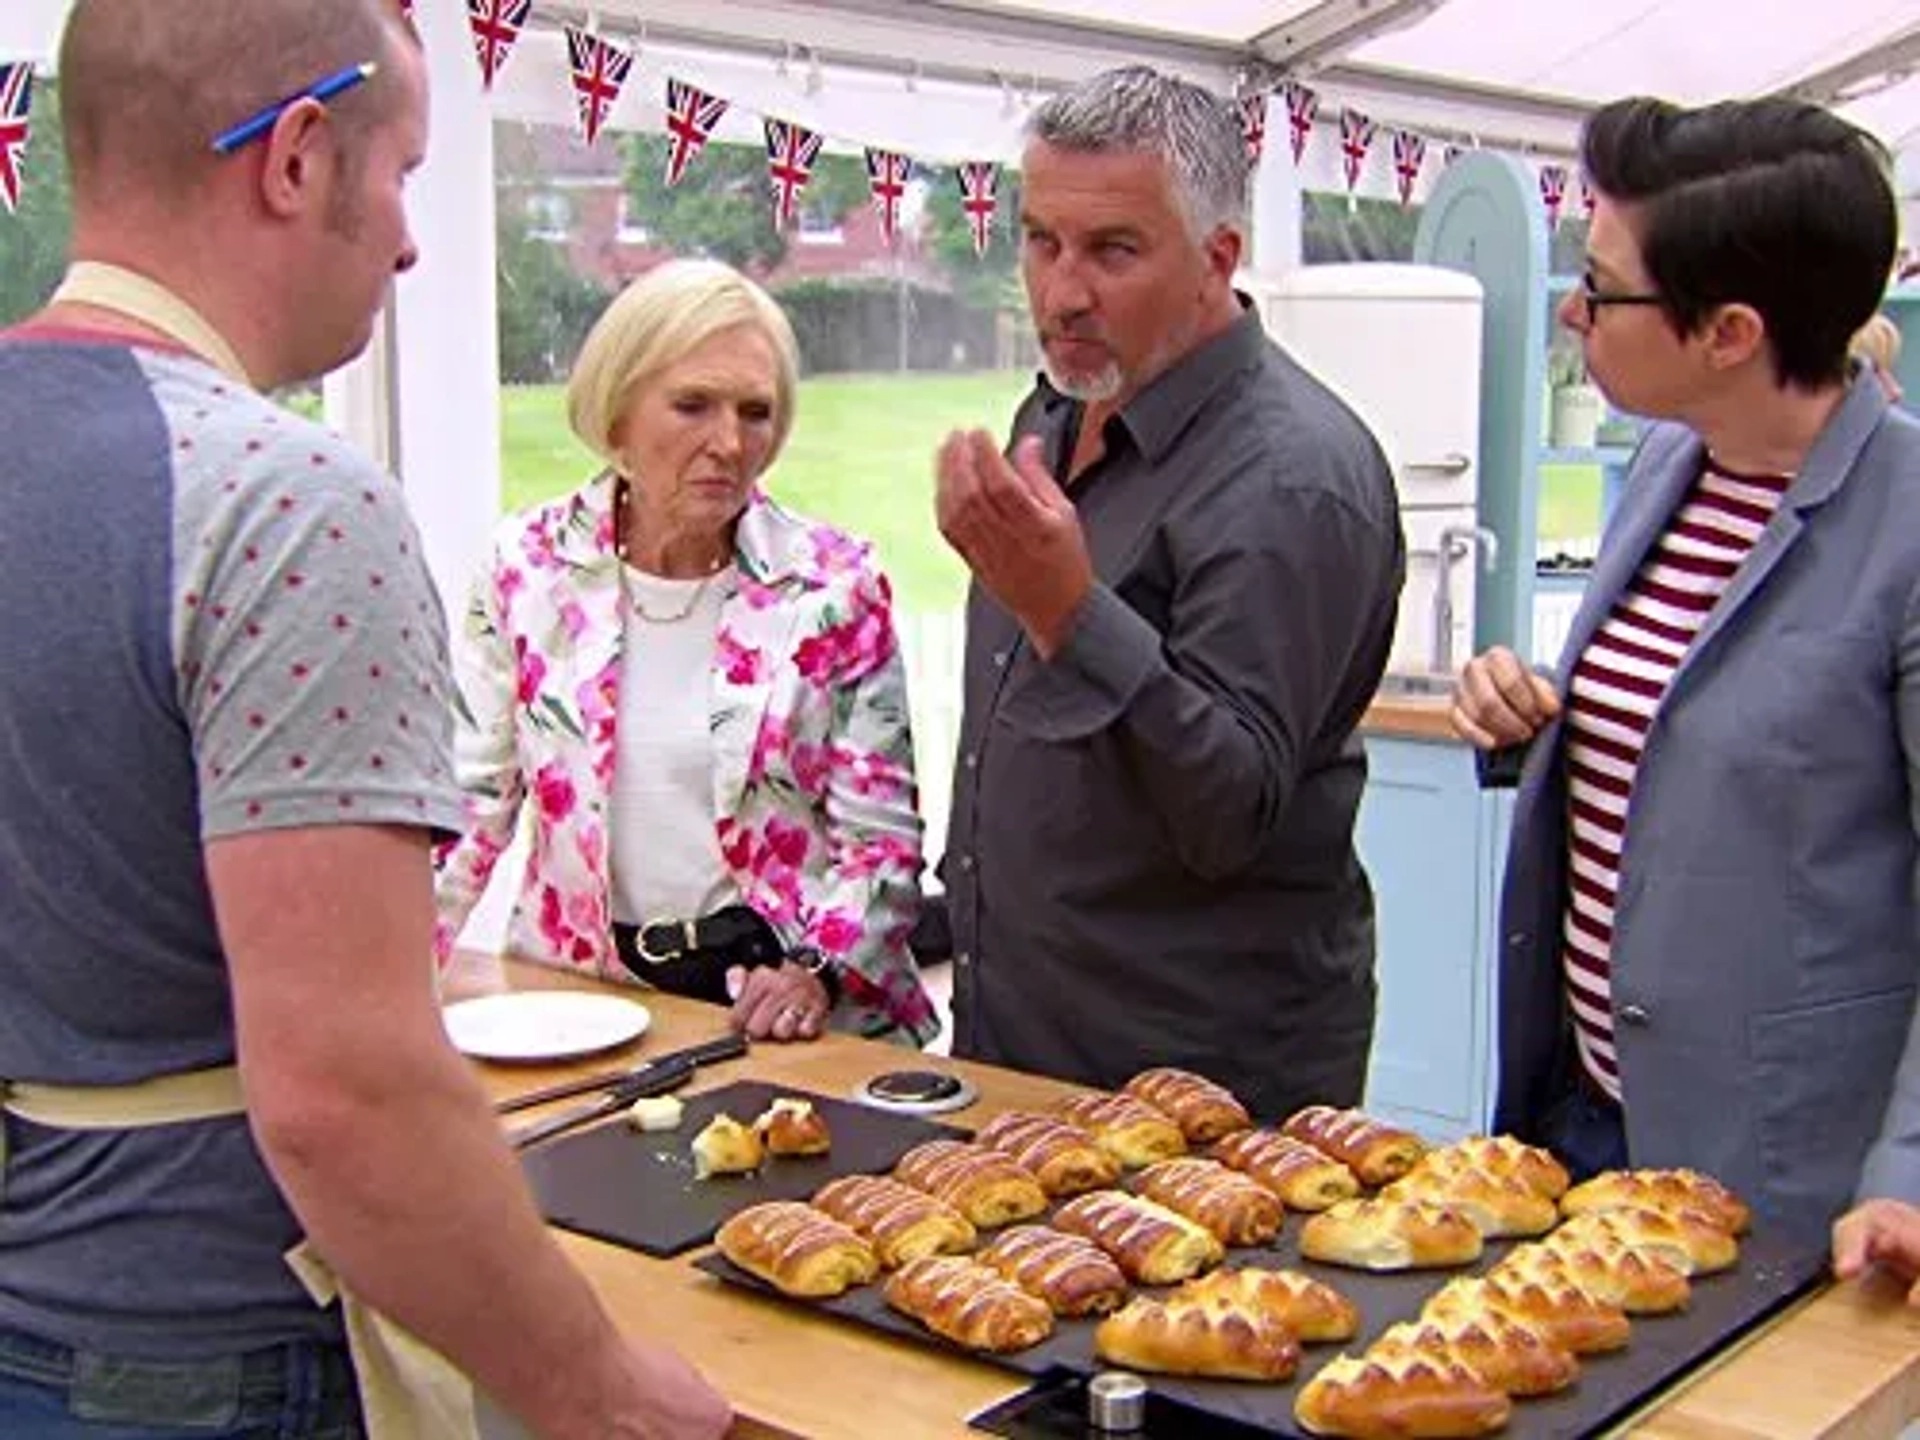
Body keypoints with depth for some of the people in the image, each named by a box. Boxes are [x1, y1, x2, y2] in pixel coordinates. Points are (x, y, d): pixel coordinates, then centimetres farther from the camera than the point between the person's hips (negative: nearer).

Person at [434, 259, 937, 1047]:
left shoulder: (832, 584, -1)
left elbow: (881, 832, 1)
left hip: (777, 1016, -1)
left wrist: (817, 973, -13)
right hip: (578, 995, 2)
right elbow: (465, 800, 6)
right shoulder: (530, 565, 3)